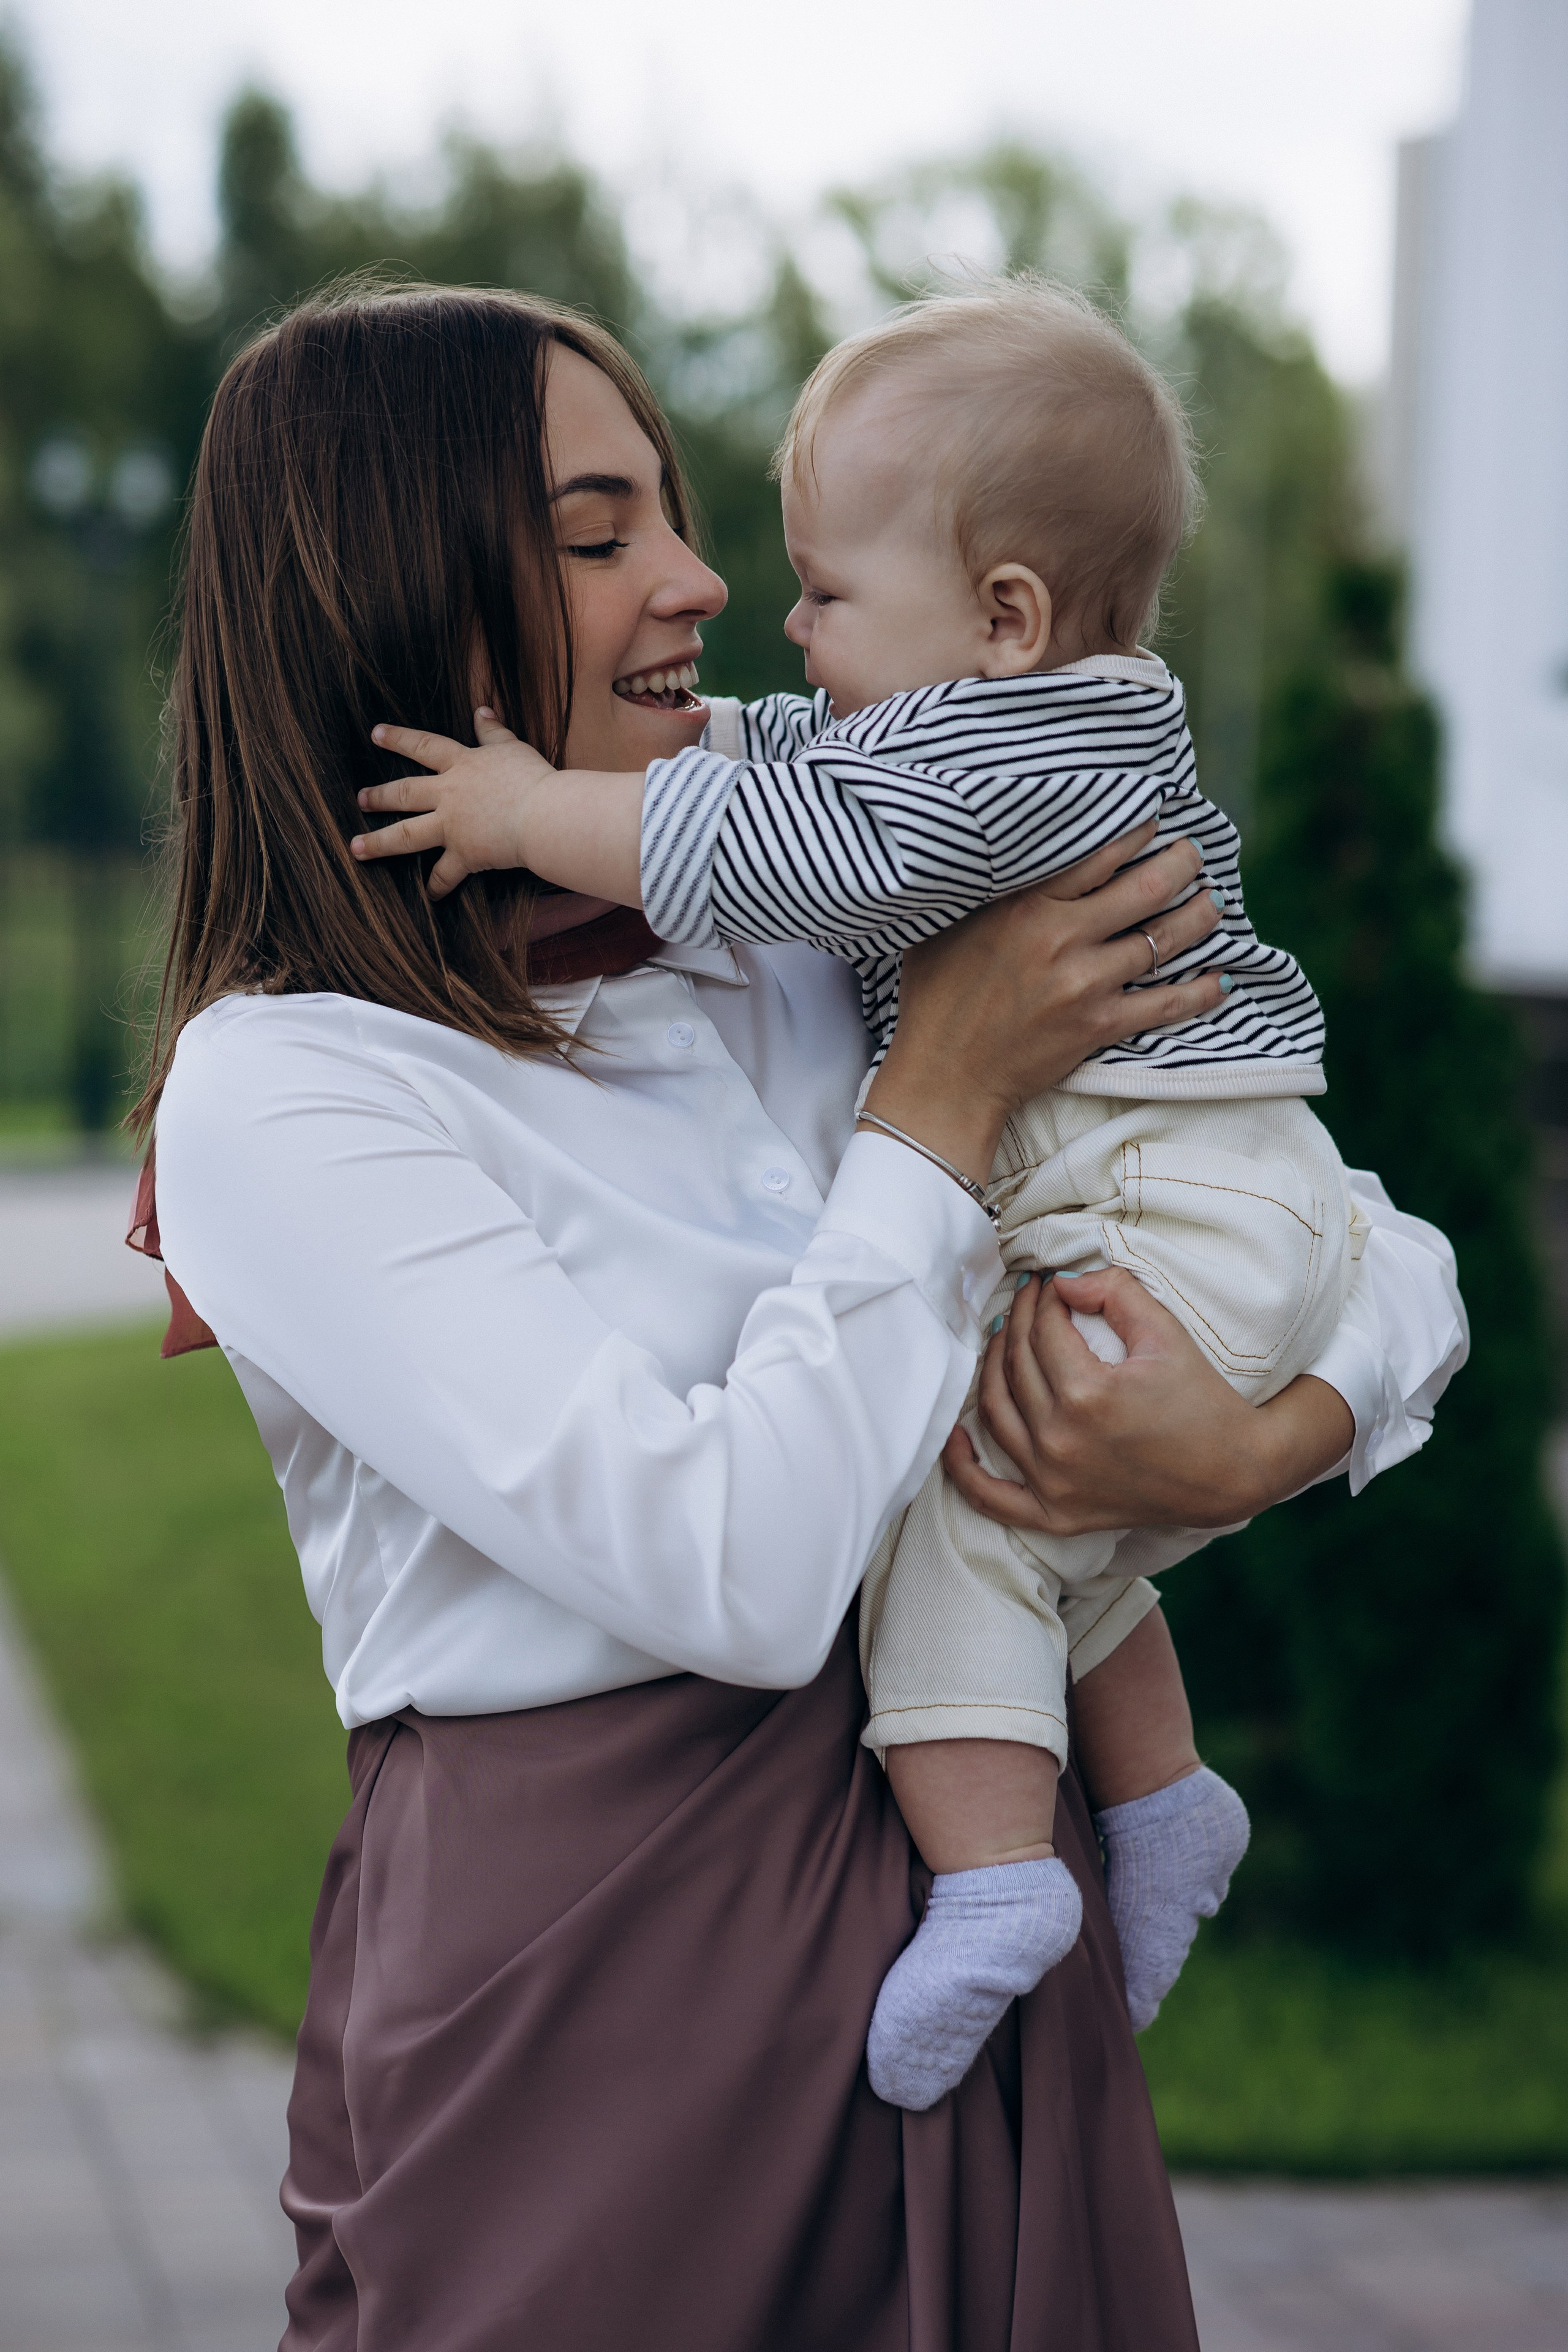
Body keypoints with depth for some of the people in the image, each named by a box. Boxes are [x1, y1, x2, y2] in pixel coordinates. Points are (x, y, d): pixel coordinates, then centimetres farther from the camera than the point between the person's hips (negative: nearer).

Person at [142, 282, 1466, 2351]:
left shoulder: (810, 957, 6)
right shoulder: (276, 1090, -11)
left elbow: (1392, 1259, 9)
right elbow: (735, 1570, -21)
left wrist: (1262, 1443, -13)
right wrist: (946, 1098, -13)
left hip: (975, 1897, 5)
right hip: (582, 1994, -5)